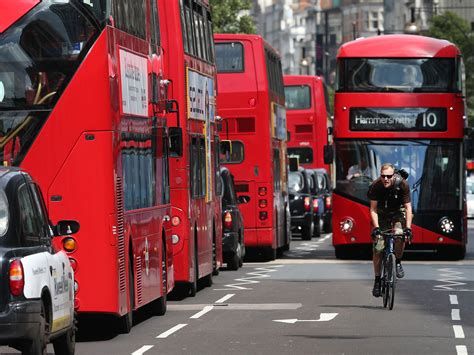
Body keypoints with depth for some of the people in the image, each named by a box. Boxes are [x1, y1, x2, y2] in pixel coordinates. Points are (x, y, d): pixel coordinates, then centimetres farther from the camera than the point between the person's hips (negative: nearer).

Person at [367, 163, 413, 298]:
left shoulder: (402, 184, -24)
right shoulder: (376, 186, -23)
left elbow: (408, 207, -22)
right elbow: (373, 209, -20)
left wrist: (408, 228, -33)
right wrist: (376, 227, -33)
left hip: (398, 214, -1)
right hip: (382, 215, 1)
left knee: (400, 235, -32)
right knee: (377, 248, -9)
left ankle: (398, 262, -6)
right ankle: (377, 280, 5)